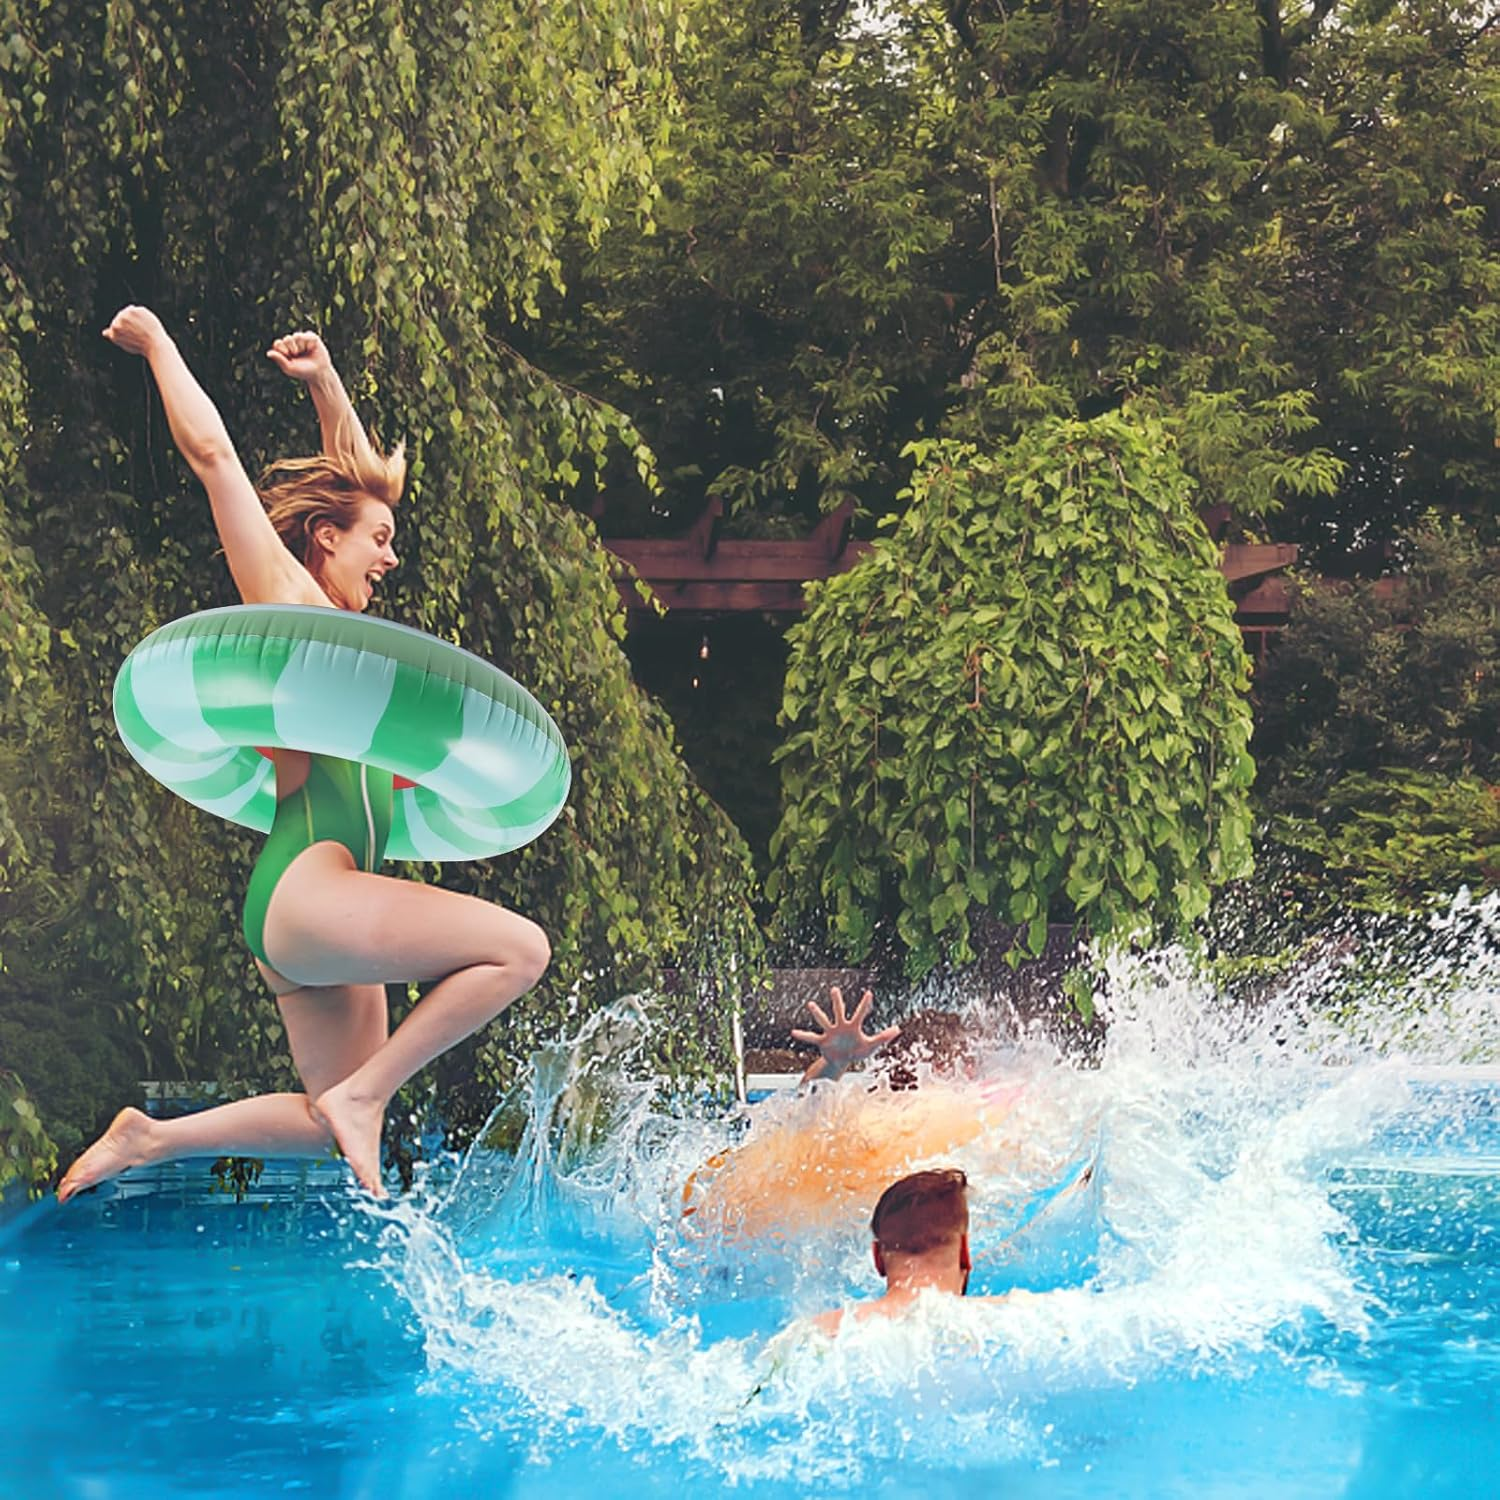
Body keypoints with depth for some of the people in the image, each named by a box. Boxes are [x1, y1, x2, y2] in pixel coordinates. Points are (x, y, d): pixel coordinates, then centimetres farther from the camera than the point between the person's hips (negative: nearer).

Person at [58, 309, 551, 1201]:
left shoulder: (328, 617, 22)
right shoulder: (282, 596, 0)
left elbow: (359, 482, 35)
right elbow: (212, 452, -1)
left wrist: (326, 383, 32)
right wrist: (158, 345, 8)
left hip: (320, 912, 10)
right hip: (305, 892, -10)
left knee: (337, 1122, 11)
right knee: (518, 947, -15)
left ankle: (151, 1140, 17)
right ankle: (361, 1094, -11)